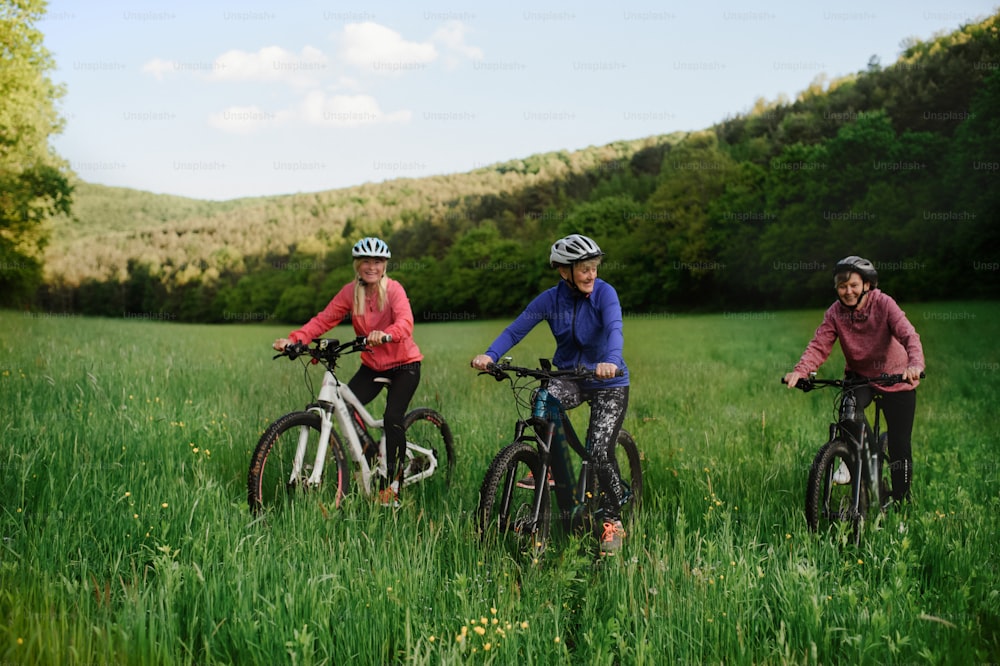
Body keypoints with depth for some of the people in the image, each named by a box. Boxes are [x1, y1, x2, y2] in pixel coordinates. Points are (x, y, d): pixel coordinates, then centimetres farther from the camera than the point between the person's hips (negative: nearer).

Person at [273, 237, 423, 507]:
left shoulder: (393, 289, -16)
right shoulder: (350, 292, -4)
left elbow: (405, 322, -33)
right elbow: (324, 319, -11)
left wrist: (385, 335, -56)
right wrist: (294, 339, -27)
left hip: (403, 364, -4)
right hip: (372, 365, 5)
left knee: (393, 418, -19)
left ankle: (392, 486, -5)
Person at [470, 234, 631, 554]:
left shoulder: (604, 293, -16)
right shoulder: (551, 298, -8)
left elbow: (614, 329, -32)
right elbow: (515, 330, -13)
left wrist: (611, 361, -53)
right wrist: (489, 355, -31)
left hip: (609, 383, -3)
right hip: (569, 377, 3)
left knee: (600, 450, -16)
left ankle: (613, 522, 3)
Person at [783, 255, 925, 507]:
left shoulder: (883, 304, -18)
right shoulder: (835, 313, -10)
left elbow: (908, 335, -30)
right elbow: (819, 345, -20)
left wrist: (915, 364, -51)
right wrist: (799, 371, -39)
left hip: (895, 380, -2)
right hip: (859, 377, 2)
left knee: (899, 446, -1)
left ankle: (901, 501, 15)